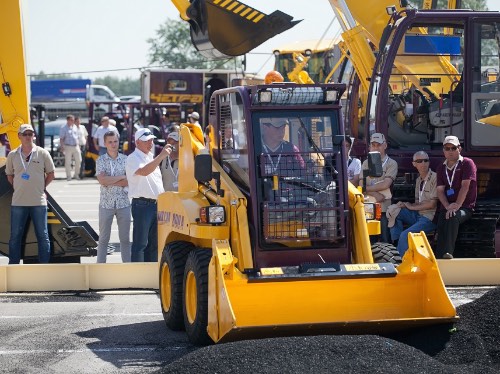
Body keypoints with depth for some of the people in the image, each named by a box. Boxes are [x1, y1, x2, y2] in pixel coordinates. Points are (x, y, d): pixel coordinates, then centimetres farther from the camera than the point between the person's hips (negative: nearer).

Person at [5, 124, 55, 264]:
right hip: (18, 202, 1)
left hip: (39, 201, -1)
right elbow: (9, 175, 15)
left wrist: (40, 188, 2)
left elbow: (50, 174, 7)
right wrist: (18, 187, 5)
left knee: (43, 235, 4)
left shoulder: (42, 154, -1)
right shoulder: (13, 155, 3)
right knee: (15, 235, 6)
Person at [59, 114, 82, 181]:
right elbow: (61, 138, -7)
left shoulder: (75, 127, 14)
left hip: (76, 146, 5)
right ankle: (68, 176, 4)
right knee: (68, 162, -3)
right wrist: (62, 147, -16)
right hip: (68, 147, -5)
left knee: (78, 161, 3)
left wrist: (78, 145, 16)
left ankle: (77, 175, 16)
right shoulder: (64, 128, -3)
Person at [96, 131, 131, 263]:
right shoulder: (101, 160, 0)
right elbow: (102, 180, -14)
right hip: (106, 203, -1)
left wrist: (109, 181, -12)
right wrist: (121, 177, -12)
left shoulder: (125, 159, 3)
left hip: (123, 203, 1)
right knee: (103, 238, 5)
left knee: (125, 238, 6)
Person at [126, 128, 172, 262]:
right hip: (142, 204, -8)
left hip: (157, 204, 8)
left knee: (154, 243, 13)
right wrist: (161, 156, -36)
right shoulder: (133, 158, -9)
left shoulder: (150, 156, 18)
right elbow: (144, 171, -30)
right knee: (140, 243, -7)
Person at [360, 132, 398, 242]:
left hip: (384, 208, -3)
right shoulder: (366, 163, 14)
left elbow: (386, 184, -10)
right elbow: (361, 185, 4)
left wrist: (367, 188, -2)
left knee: (385, 241, -3)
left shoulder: (391, 163, 3)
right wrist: (375, 194, -12)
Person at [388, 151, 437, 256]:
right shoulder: (419, 180, 16)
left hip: (429, 218, -8)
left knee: (405, 235, -26)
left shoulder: (434, 178, -11)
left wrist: (411, 207, -5)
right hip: (418, 215, 8)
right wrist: (404, 205, -5)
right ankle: (396, 243, -8)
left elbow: (432, 204, -14)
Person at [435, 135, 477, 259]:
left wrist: (457, 205, -22)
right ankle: (439, 259, -36)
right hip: (446, 207, 4)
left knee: (453, 218, -36)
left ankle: (448, 253, -46)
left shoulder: (467, 163, 0)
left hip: (465, 207, -4)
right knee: (441, 226, -26)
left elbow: (465, 185, -11)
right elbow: (440, 191, 6)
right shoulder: (441, 168, 16)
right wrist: (448, 207, -13)